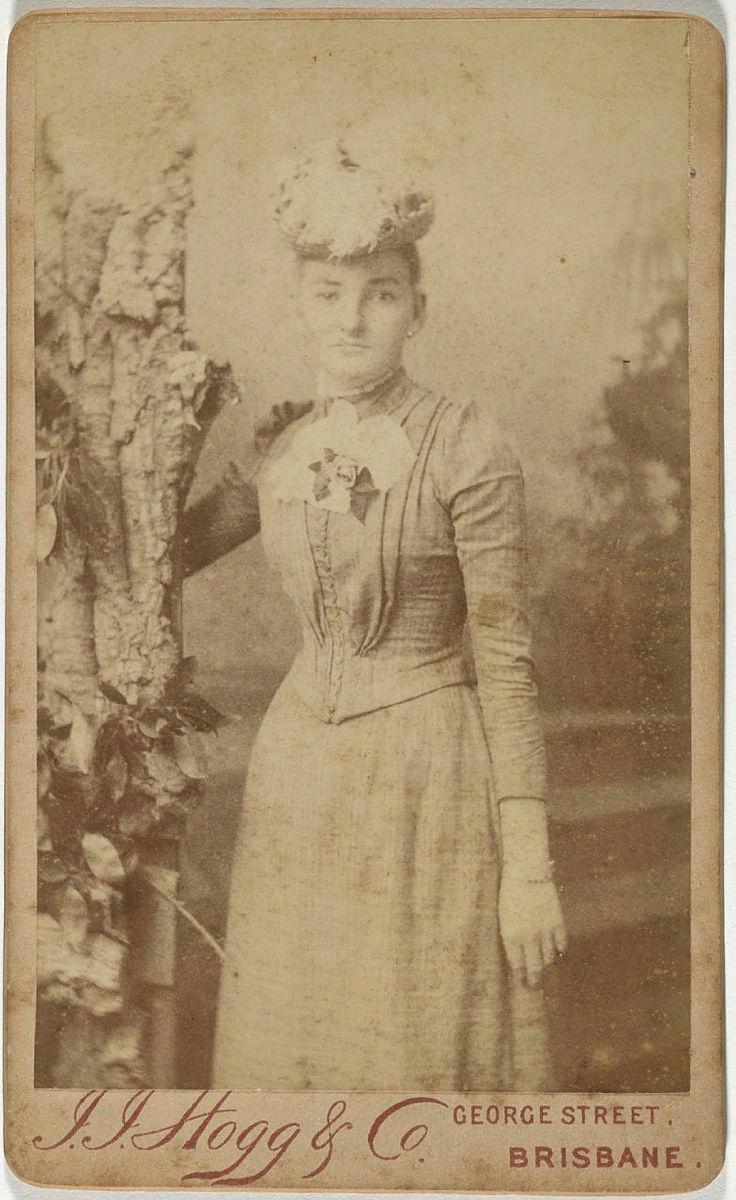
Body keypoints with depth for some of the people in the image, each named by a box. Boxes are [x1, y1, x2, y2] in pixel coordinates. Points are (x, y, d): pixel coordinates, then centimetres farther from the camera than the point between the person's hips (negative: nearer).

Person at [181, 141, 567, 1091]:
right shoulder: (280, 447, 5)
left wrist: (529, 862, -12)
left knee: (425, 1053, 5)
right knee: (289, 1043, 15)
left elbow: (507, 660, -11)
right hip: (298, 771, 5)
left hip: (429, 772, -5)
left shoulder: (465, 447, -10)